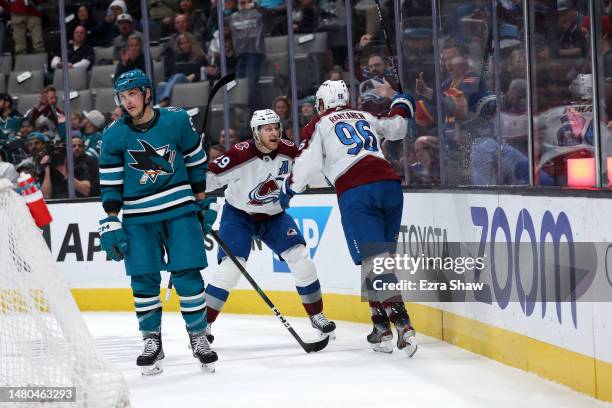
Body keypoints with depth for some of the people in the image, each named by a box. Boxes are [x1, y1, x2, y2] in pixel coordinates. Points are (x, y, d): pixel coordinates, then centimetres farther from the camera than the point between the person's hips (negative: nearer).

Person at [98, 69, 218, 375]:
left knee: (187, 275, -4)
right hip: (138, 217, 1)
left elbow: (196, 163, 7)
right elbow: (110, 183, 0)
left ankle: (198, 337, 9)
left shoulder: (177, 120, -4)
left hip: (180, 210, -1)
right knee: (143, 279, 0)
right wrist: (111, 223, -4)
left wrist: (202, 203, 8)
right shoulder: (113, 135, -4)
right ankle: (151, 342, 11)